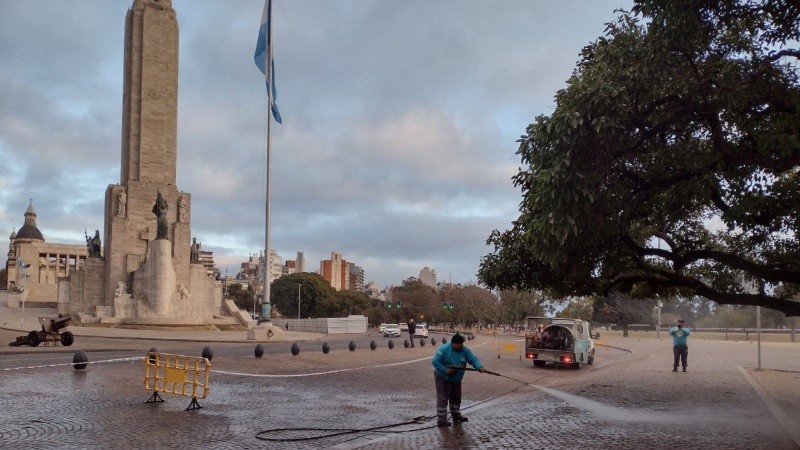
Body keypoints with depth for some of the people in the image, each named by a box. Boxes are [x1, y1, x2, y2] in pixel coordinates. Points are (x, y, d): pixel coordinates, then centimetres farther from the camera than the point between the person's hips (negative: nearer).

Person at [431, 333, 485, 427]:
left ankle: (456, 416, 35)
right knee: (442, 399, -6)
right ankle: (441, 420, -2)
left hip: (456, 379, 7)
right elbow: (435, 361, -21)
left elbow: (473, 359, -11)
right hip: (442, 378, -6)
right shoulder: (444, 349, -20)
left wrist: (480, 367, -31)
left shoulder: (465, 351, -4)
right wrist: (445, 370, -28)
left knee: (456, 398, 19)